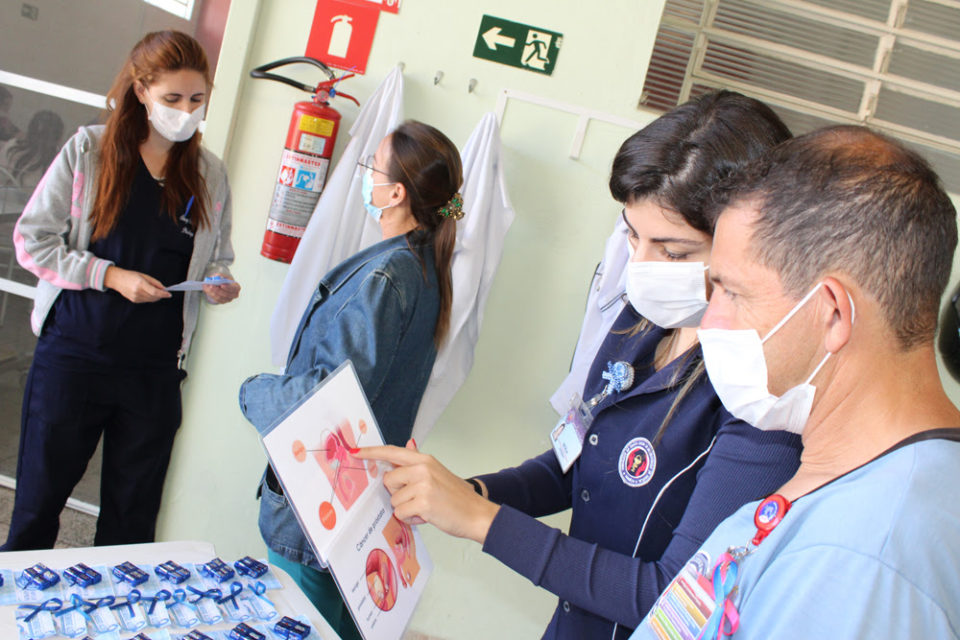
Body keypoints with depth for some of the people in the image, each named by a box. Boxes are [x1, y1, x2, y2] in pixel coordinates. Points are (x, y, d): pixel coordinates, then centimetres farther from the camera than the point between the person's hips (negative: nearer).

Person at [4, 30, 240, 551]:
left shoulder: (209, 175, 7)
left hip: (155, 369, 2)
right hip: (73, 354, -2)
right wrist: (111, 275, -14)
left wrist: (217, 285, -8)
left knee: (133, 516, 10)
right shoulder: (88, 151, -1)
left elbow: (216, 260, 15)